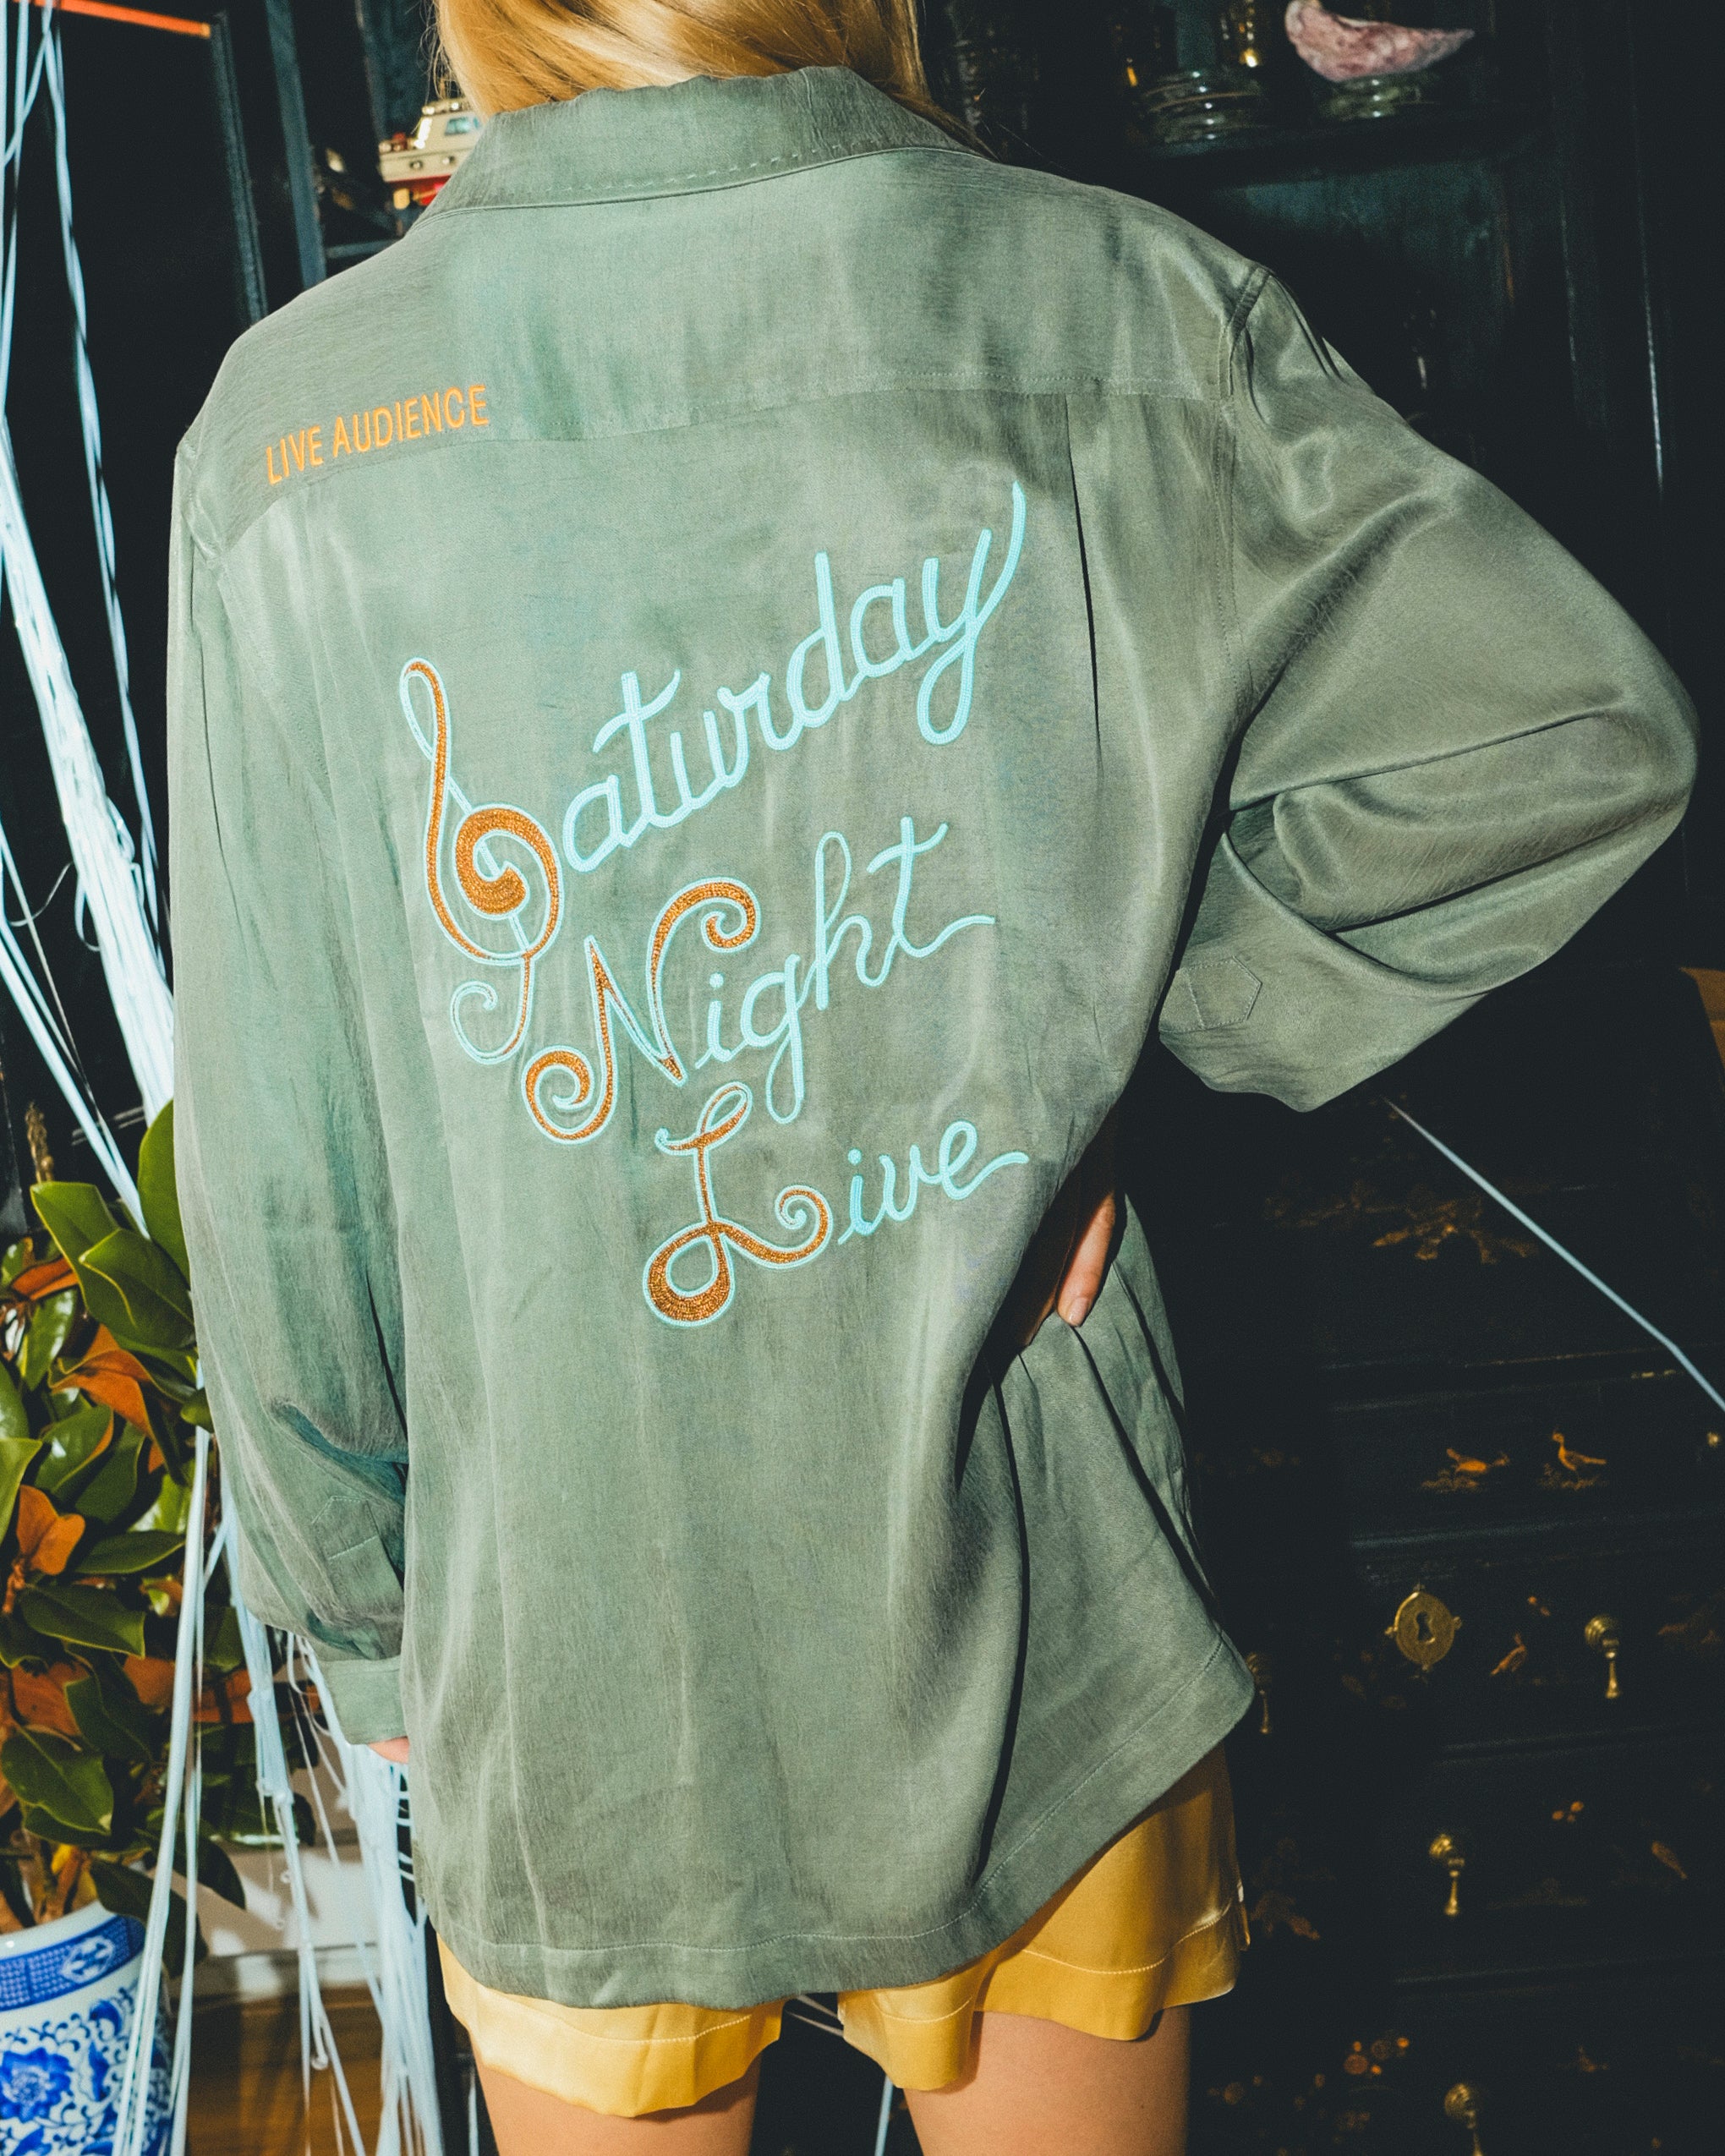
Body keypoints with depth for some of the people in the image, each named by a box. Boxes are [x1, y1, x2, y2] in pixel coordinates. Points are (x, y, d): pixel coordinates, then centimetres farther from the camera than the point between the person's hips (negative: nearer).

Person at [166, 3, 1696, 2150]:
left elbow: (282, 1191, -7)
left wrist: (361, 1628, 8)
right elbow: (1575, 734, -4)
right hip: (1039, 1667, 1)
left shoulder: (291, 433, -11)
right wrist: (1153, 1017, -3)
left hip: (568, 1684, 0)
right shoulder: (1127, 316, -9)